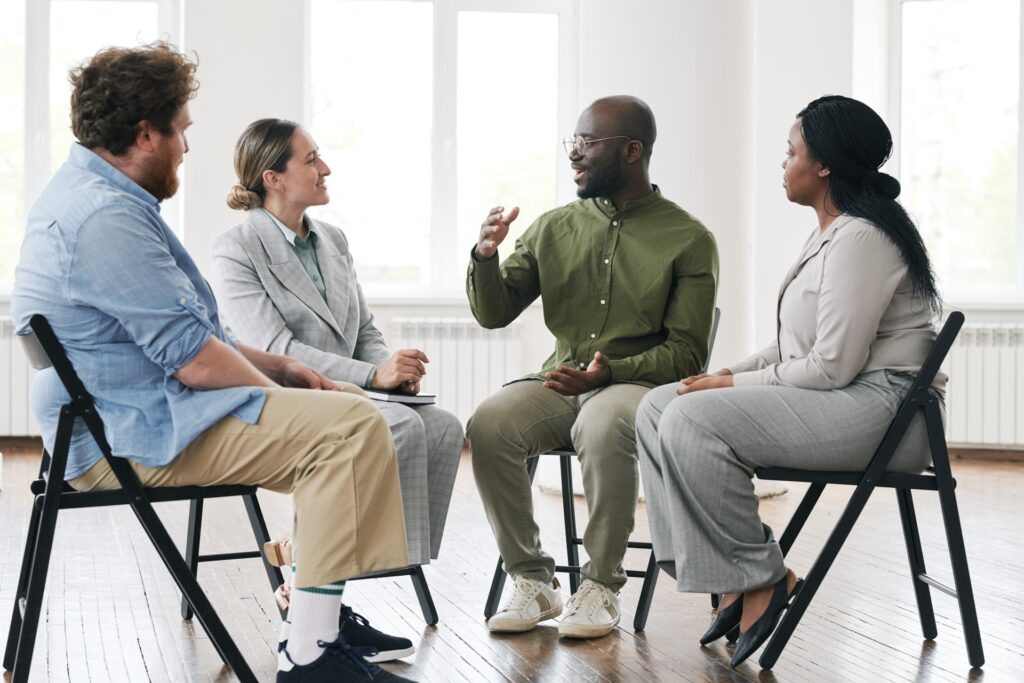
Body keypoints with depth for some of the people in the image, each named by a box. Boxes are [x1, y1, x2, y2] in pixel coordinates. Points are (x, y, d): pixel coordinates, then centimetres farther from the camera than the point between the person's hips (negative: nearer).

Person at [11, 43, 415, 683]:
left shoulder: (90, 194, 16)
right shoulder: (107, 217, -20)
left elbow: (177, 334, 22)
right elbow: (196, 360, -22)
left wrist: (281, 368, 12)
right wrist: (274, 386, -5)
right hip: (131, 436, -11)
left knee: (350, 412, 18)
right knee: (351, 425, -23)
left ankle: (318, 605, 20)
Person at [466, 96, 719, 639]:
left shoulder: (688, 239, 0)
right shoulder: (553, 228, 12)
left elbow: (686, 353, -4)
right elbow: (494, 313, 10)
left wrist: (611, 371, -20)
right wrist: (485, 256, -10)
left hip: (640, 385, -4)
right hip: (559, 383, 4)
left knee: (603, 426, -38)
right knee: (488, 424, -27)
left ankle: (600, 588, -20)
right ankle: (532, 581, -12)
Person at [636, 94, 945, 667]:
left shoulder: (860, 238, -16)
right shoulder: (830, 232, 17)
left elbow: (831, 366, -22)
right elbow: (798, 345, 22)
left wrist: (736, 384, -12)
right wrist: (733, 373, 5)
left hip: (876, 407, -11)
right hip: (833, 397, 11)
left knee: (692, 419, -25)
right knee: (657, 408, 1)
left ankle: (761, 577, -12)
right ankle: (736, 582, -5)